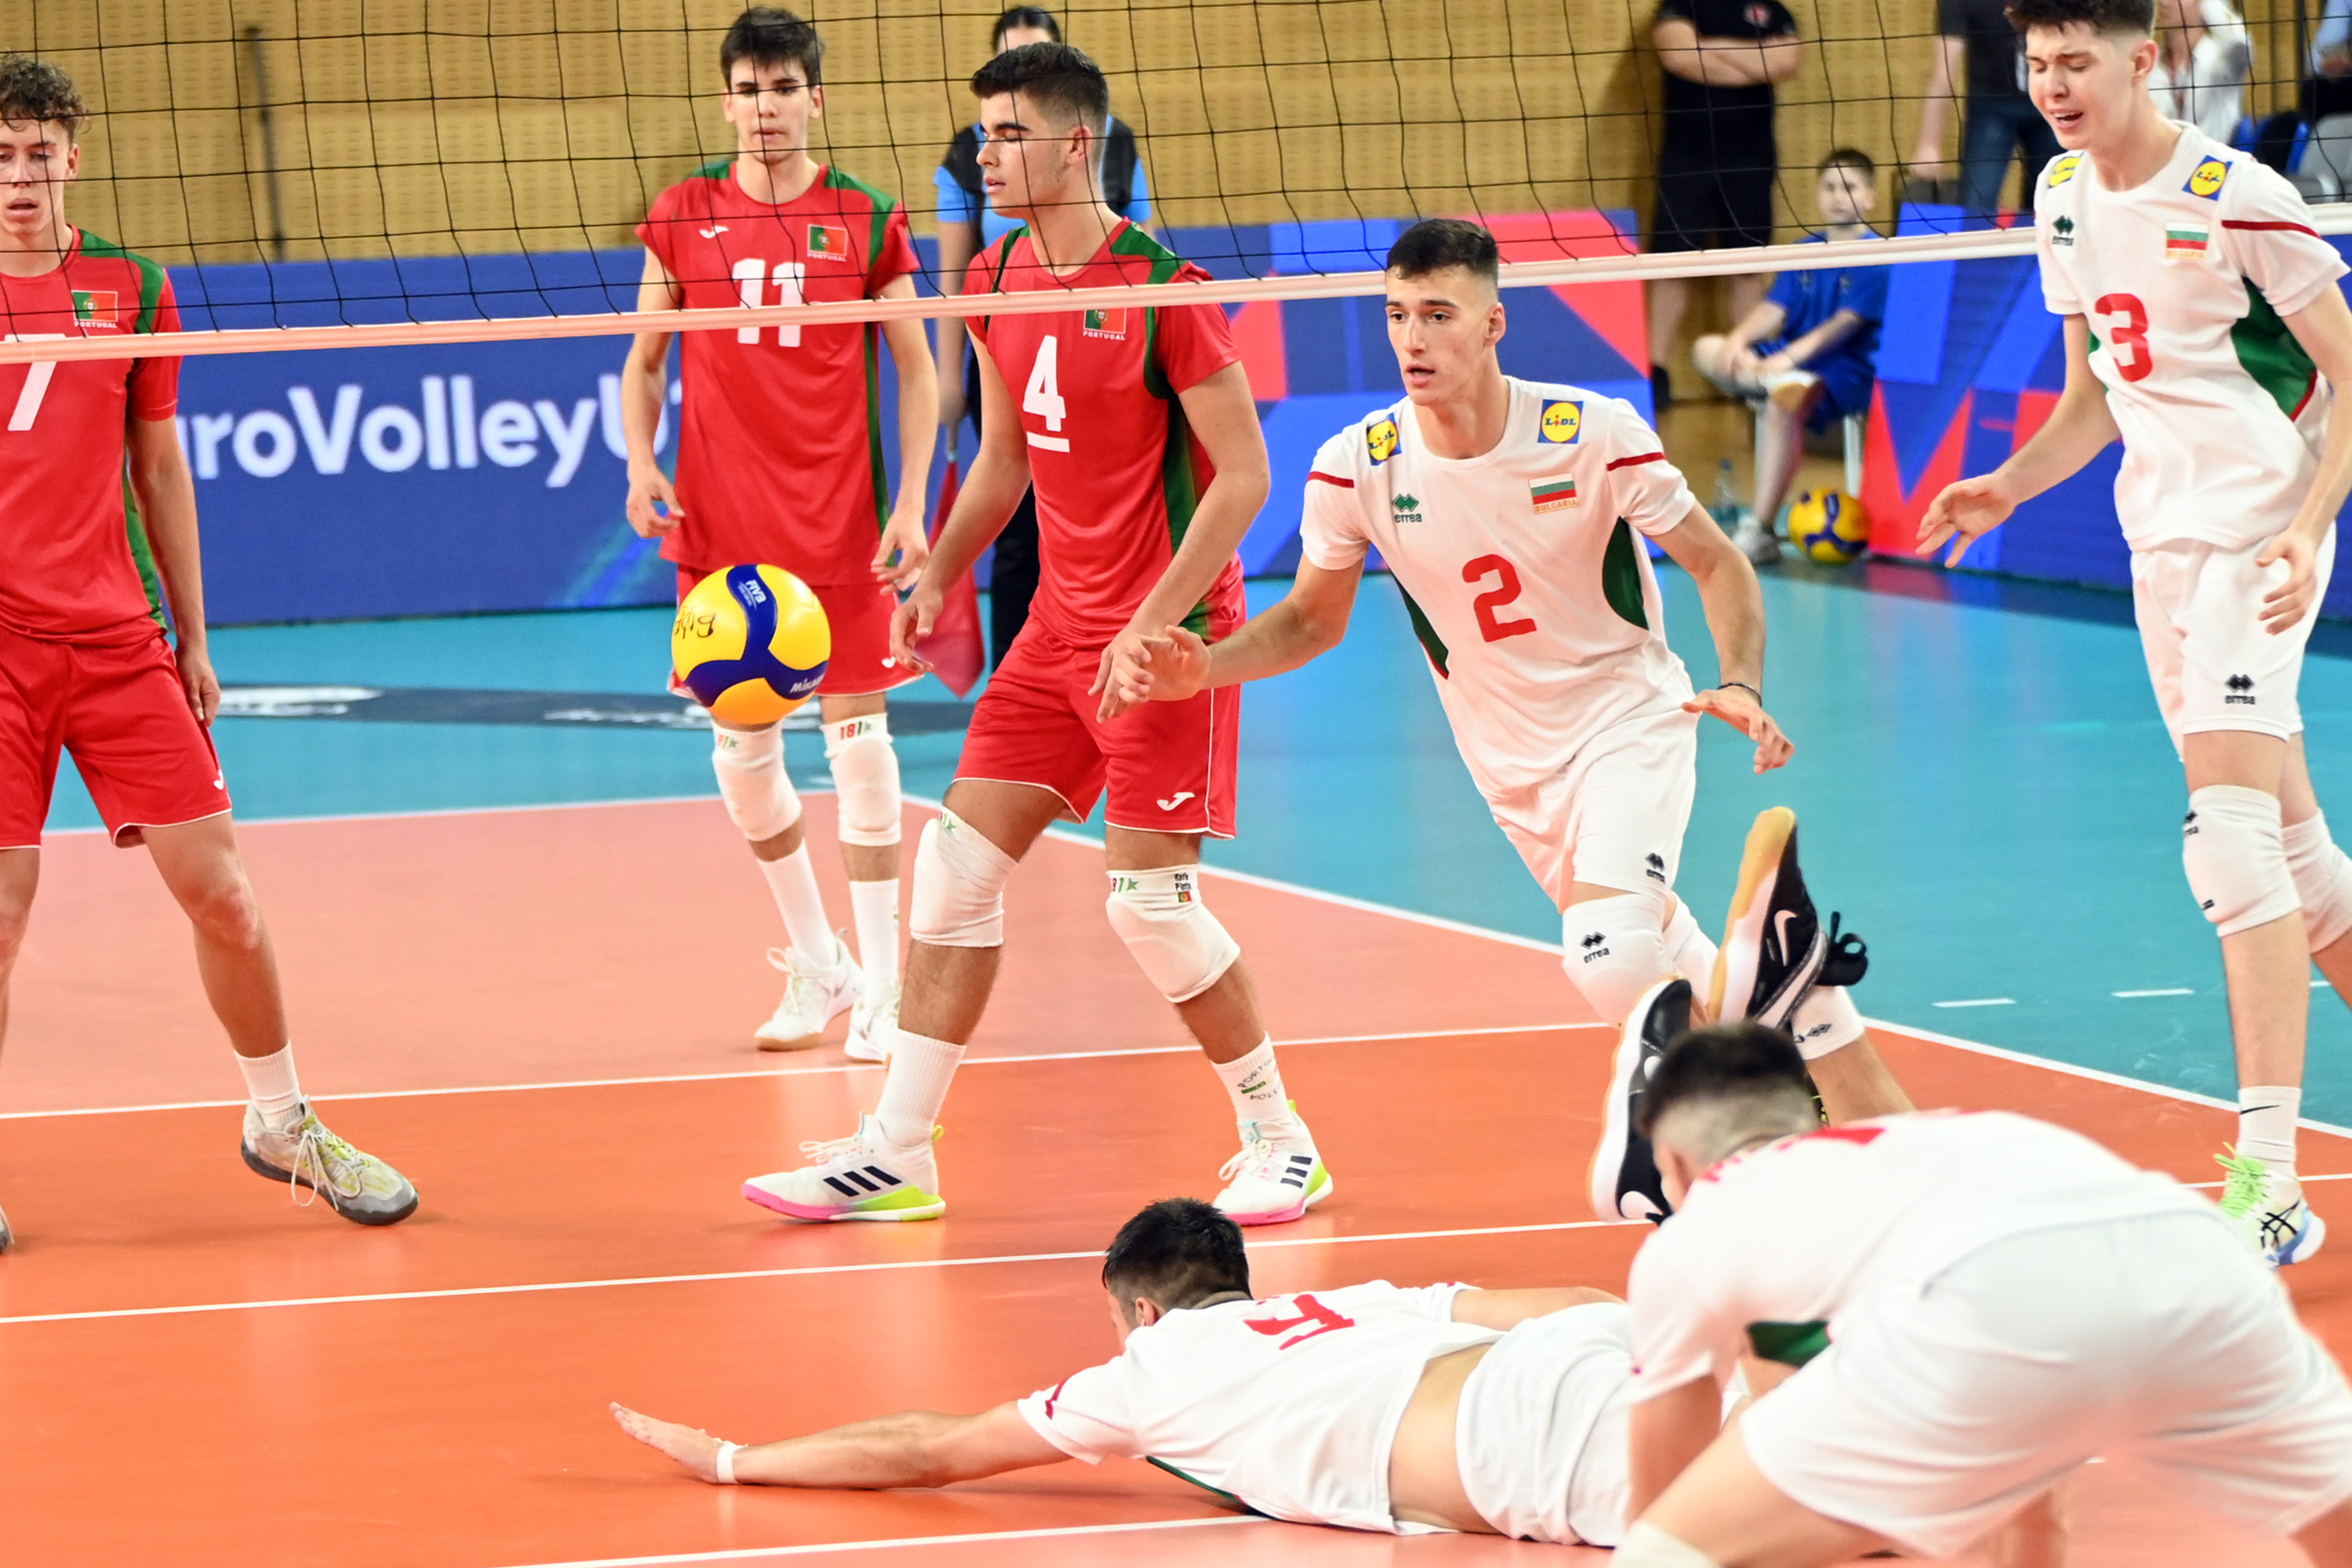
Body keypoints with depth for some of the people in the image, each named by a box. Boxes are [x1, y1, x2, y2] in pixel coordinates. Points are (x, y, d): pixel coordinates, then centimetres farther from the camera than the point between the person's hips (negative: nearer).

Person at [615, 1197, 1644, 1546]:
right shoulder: (1363, 1303, 38)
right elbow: (1584, 1302, 29)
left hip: (1529, 1452, -6)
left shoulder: (1156, 1369, 26)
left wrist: (730, 1462, 49)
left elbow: (933, 1451, 37)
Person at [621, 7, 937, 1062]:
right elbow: (644, 361, 11)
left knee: (859, 744, -4)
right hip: (721, 526, 2)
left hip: (841, 524, -2)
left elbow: (916, 370, 3)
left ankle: (880, 987, 4)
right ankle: (814, 965, 24)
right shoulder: (683, 217, 4)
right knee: (741, 753, 6)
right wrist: (642, 462, -6)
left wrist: (911, 502, -7)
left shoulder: (866, 220, 0)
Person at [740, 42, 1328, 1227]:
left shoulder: (1160, 289, -17)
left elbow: (1243, 473, -16)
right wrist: (939, 578, 12)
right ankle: (895, 1158, 8)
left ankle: (1284, 1145, 9)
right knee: (955, 864, 3)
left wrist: (1156, 624, -21)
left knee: (1150, 901, -9)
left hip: (1166, 631, -8)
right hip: (1059, 626, 8)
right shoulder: (998, 284, 6)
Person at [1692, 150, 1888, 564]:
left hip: (1847, 370, -8)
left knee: (1786, 396, -38)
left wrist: (1790, 357, -27)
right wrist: (1740, 339, -13)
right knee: (1708, 351, -4)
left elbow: (1846, 323, -16)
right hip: (1792, 361, 8)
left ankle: (1759, 531, -40)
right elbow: (1775, 309, 8)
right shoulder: (1805, 250, 14)